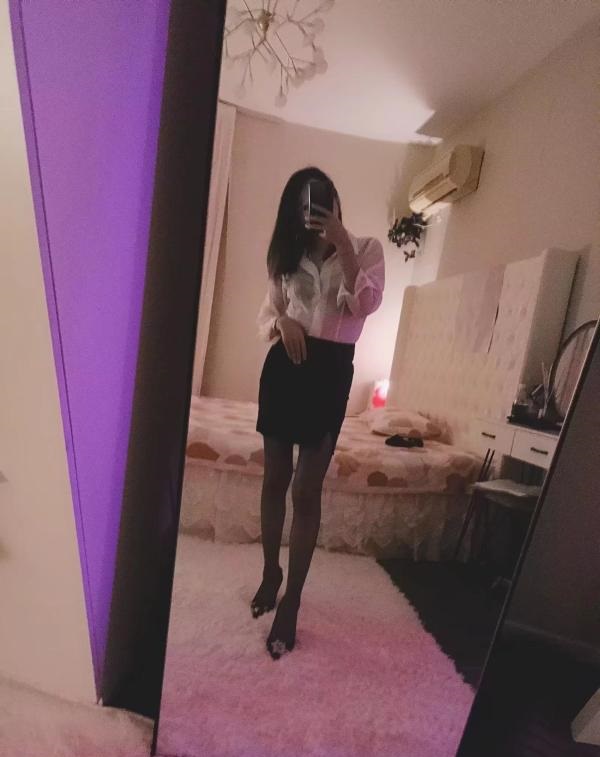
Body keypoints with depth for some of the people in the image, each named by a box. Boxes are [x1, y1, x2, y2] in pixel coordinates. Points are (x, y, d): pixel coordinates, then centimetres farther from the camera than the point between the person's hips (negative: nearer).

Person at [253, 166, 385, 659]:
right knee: (275, 479, 11)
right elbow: (266, 313, 14)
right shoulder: (289, 254, 17)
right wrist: (281, 321, -8)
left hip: (331, 371, -4)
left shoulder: (366, 247, 8)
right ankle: (271, 571, 34)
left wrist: (343, 245, -13)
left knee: (307, 490, -1)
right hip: (283, 367, 4)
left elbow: (368, 304, -10)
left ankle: (291, 602, 17)